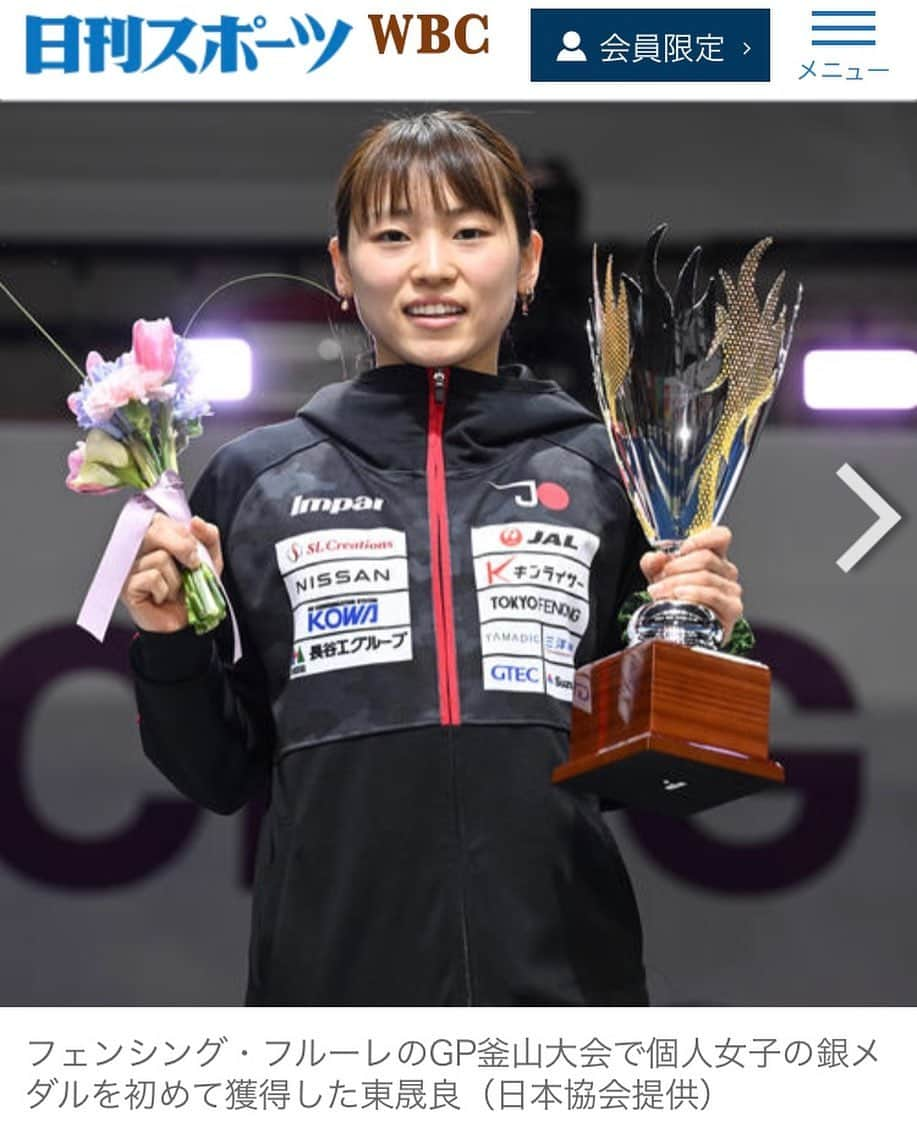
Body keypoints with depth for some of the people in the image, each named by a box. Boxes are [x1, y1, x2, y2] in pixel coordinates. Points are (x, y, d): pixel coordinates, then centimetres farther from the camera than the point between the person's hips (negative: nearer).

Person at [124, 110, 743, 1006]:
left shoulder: (606, 472, 5)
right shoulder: (257, 479, 5)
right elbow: (219, 775, 9)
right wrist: (168, 644, -7)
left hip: (564, 965, 0)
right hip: (331, 967, 0)